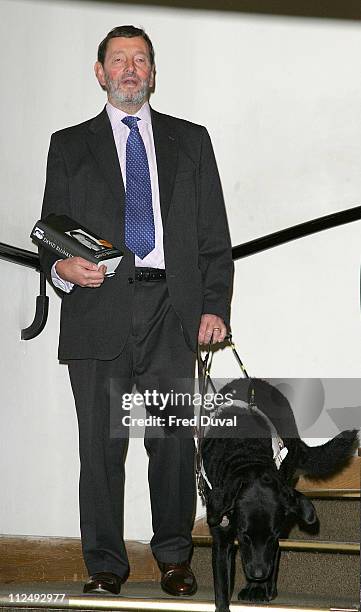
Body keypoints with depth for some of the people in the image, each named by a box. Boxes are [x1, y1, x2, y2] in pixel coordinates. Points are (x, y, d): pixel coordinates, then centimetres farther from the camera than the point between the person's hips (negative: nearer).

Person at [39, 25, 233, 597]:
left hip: (171, 312, 0)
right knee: (101, 446, 1)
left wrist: (214, 307, 1)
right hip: (98, 313, 0)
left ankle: (175, 559, 16)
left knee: (174, 441, 1)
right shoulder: (69, 146, 14)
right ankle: (105, 566, 12)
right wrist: (62, 266, -10)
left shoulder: (191, 141, 16)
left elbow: (214, 234, 12)